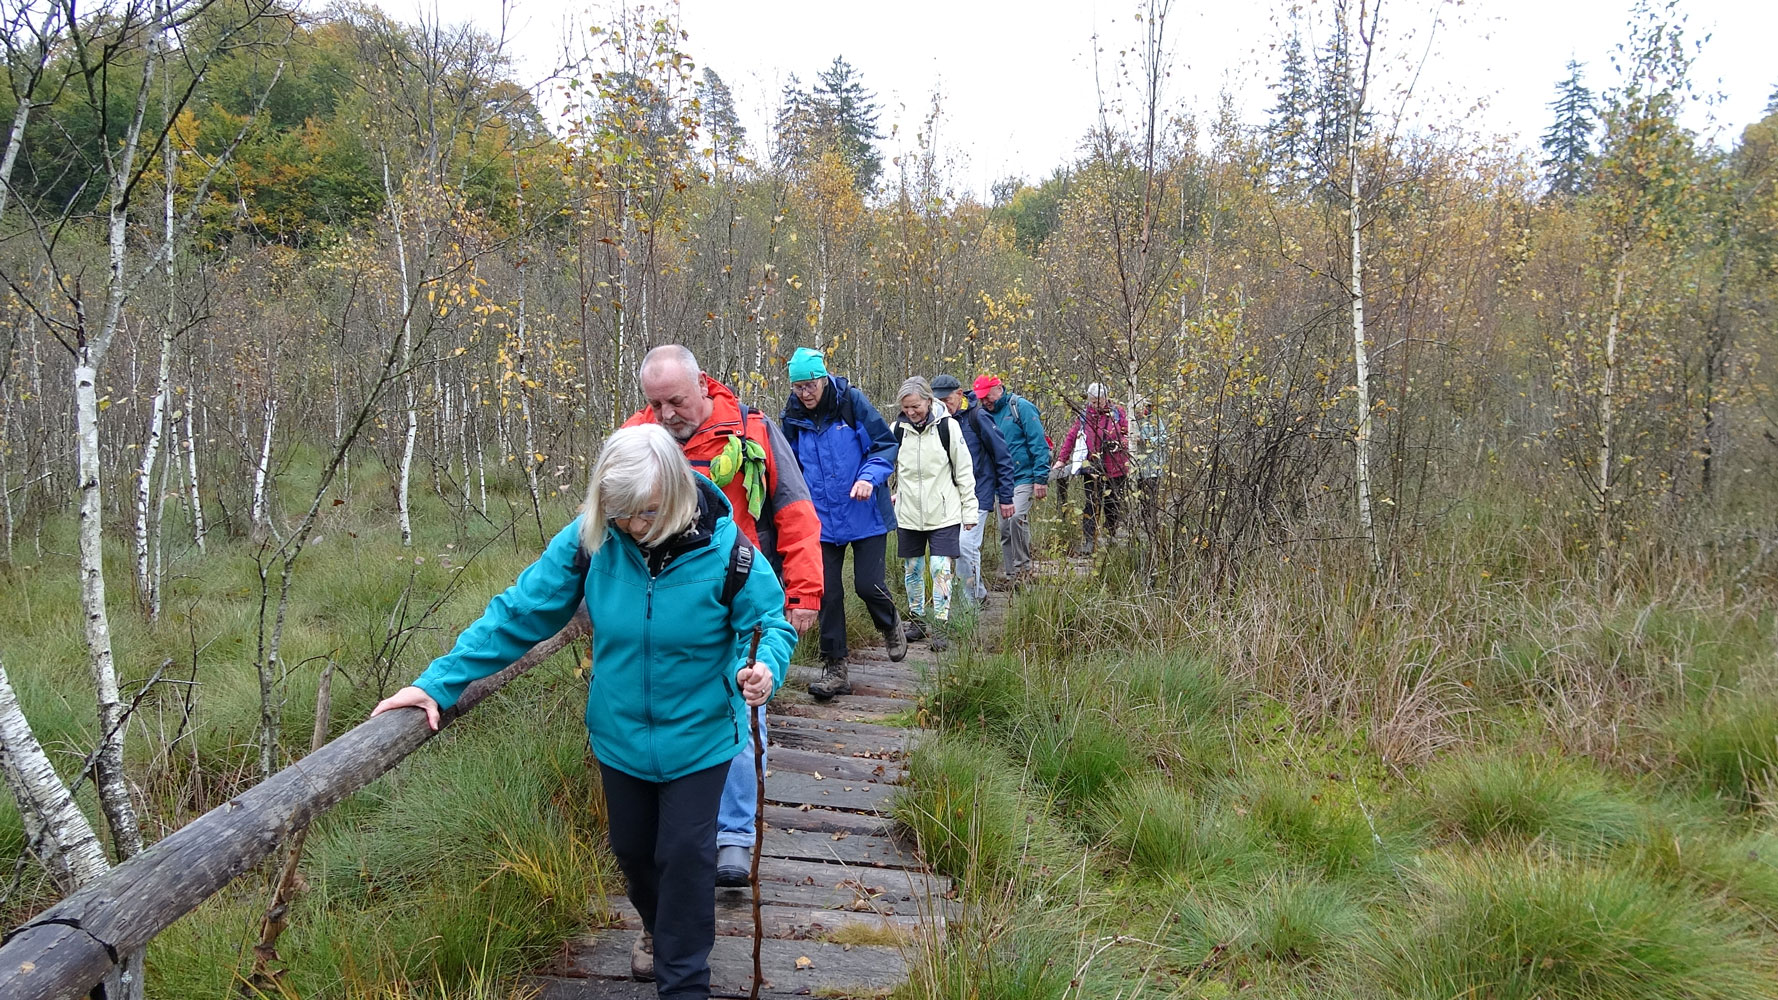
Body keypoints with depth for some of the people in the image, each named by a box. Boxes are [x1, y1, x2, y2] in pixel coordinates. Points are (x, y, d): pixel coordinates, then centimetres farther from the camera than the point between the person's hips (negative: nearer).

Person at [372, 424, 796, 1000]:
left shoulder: (725, 549, -23)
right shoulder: (589, 540, -17)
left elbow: (771, 622, -13)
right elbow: (518, 613, -15)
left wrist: (765, 668, -36)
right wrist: (440, 682, -19)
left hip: (698, 736, -3)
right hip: (619, 734, 4)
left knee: (684, 855, 2)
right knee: (631, 847, 21)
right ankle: (658, 928, 54)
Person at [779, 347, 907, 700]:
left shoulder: (852, 401, -10)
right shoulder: (792, 417, 0)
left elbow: (886, 444, -6)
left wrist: (870, 477, -22)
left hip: (865, 516, -3)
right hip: (822, 520, 3)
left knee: (868, 584, -4)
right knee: (828, 593, 2)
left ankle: (891, 626, 31)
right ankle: (834, 669, 14)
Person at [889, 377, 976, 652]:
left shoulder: (947, 426, -7)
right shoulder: (898, 428, 1)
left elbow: (964, 471, -2)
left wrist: (969, 510, -2)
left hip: (944, 513, -3)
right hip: (908, 513, 3)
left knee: (941, 569, -6)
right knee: (912, 569, 12)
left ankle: (940, 627, 3)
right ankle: (916, 620, 28)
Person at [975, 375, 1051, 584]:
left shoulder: (1021, 407, -7)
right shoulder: (986, 414, 10)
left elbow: (1039, 443, -11)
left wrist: (1040, 478, -15)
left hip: (1023, 478, -6)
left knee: (1017, 517, -25)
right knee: (1004, 529, 8)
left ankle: (1023, 566, -10)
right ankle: (1010, 575, 18)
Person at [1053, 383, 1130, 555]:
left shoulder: (1118, 413, 5)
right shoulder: (1083, 417, 7)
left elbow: (1126, 435, 8)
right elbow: (1071, 437, 11)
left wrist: (1118, 444, -13)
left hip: (1115, 469, 0)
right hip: (1091, 468, 0)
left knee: (1113, 506, 9)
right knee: (1091, 506, -6)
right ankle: (1087, 542, -6)